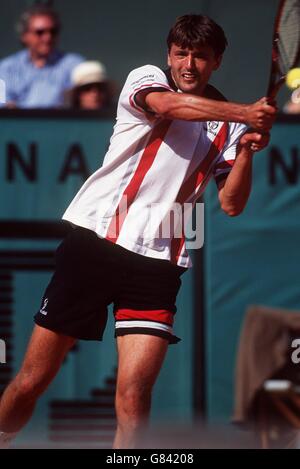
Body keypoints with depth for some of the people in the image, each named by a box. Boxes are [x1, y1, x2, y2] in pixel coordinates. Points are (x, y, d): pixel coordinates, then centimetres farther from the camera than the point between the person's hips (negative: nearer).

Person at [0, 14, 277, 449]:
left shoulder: (227, 126, 13)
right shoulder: (147, 78, 5)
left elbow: (231, 204, 6)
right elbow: (166, 105, -20)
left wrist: (247, 150, -11)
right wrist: (244, 112, -31)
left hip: (158, 261, 2)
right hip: (93, 240, -2)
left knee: (133, 397, -13)